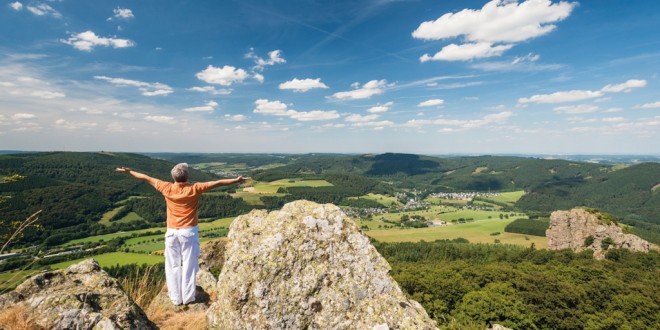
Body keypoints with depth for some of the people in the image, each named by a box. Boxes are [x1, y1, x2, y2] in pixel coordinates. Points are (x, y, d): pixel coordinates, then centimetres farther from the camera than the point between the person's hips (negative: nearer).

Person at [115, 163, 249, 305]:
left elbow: (146, 178, 8)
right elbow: (217, 183, -13)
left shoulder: (167, 188, -5)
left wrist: (129, 171, 21)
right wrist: (237, 180, -11)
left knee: (173, 266, 13)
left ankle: (176, 298, 21)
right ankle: (188, 297, 16)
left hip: (172, 232, 2)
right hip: (189, 231, -2)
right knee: (189, 265, 7)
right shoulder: (194, 188, -12)